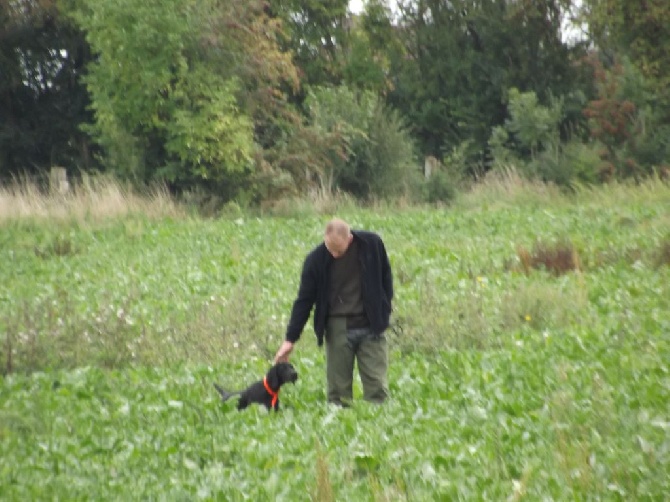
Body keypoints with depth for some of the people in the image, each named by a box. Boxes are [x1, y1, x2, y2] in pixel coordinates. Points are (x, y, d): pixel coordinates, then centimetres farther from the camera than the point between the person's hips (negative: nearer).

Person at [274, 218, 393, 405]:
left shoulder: (372, 244, -7)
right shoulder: (316, 260, -8)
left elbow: (385, 278, 9)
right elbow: (304, 300, -1)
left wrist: (383, 315, 7)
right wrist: (290, 340, -4)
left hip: (370, 327, 0)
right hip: (338, 329, 0)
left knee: (377, 388, -2)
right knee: (338, 390, -1)